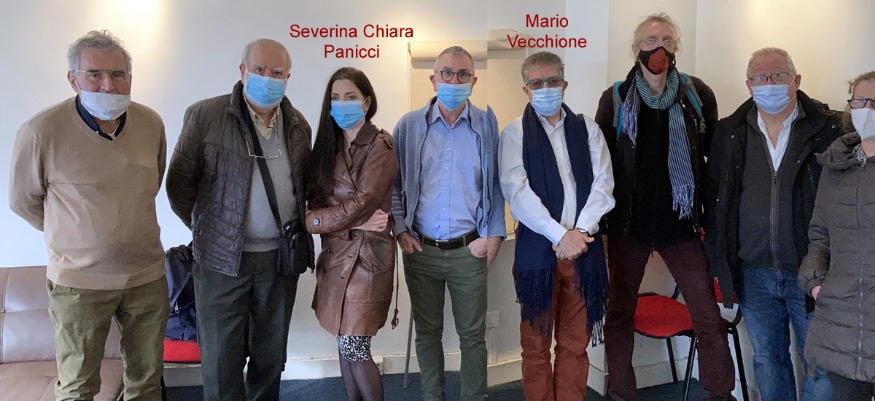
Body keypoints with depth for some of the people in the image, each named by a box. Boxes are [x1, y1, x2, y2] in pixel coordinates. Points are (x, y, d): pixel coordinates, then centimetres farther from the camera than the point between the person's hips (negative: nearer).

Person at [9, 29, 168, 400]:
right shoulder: (41, 132, -16)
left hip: (147, 274, 3)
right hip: (79, 281, -3)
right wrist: (73, 232, 9)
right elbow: (23, 201, 0)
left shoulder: (152, 124, -3)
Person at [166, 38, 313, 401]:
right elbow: (179, 183, -2)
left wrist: (298, 233, 10)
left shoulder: (298, 125, 5)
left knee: (271, 354, 15)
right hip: (223, 258, -3)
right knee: (222, 358, 7)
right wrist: (206, 230, 3)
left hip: (281, 257, 3)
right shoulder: (205, 115, -8)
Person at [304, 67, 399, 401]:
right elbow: (316, 200, 2)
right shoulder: (330, 145, 11)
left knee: (353, 347, -2)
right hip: (336, 252, 6)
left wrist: (313, 221, -9)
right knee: (345, 342, 12)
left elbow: (362, 203, -18)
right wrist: (355, 221, -14)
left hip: (366, 253, -6)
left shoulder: (379, 146, -9)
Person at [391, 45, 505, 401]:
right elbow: (394, 183, 6)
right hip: (420, 249, 1)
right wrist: (400, 230, 0)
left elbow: (496, 185, 2)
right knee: (427, 332, 14)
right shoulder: (409, 125, 1)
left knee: (472, 335, 9)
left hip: (469, 250, -1)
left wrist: (493, 234, -5)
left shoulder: (486, 124, 0)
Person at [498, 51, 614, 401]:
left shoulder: (587, 129, 11)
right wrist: (560, 235, -14)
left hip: (583, 245, 2)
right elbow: (517, 191, -8)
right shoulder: (515, 133, 2)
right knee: (536, 341, 6)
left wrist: (580, 231, -10)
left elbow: (603, 183, 3)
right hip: (537, 247, -2)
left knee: (576, 342, 8)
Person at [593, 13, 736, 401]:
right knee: (620, 312, 9)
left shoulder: (697, 95, 1)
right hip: (627, 223, 0)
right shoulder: (615, 98, 0)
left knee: (708, 317, 2)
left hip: (680, 222, 0)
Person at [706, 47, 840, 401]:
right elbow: (714, 198, 8)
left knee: (819, 364, 7)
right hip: (753, 272, 3)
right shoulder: (729, 133, 3)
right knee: (767, 359, 17)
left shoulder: (830, 129, -5)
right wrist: (720, 258, 6)